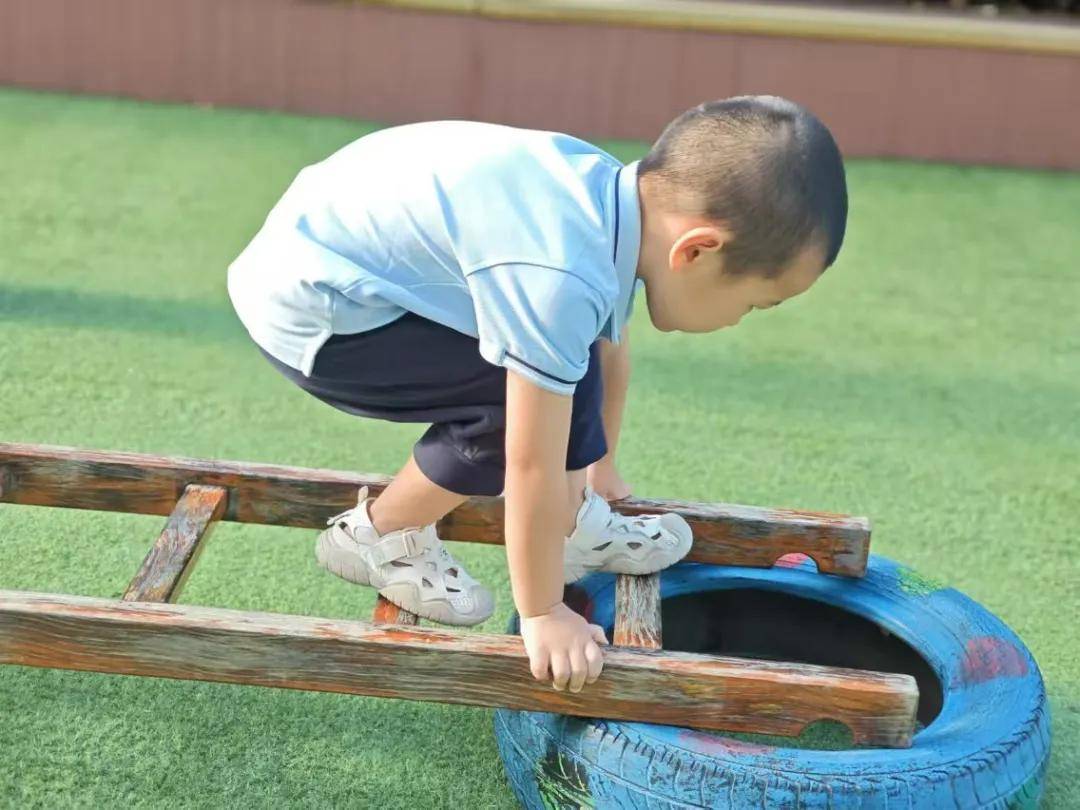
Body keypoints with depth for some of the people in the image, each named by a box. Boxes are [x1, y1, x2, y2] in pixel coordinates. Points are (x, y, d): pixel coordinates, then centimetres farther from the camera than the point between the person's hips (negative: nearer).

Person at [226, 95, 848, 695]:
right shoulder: (558, 280, -33)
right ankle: (382, 536, 2)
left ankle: (570, 525, 25)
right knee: (547, 397, -18)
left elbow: (610, 350, 13)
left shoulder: (619, 195, -4)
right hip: (307, 314, -9)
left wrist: (600, 470, 28)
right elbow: (532, 466, -27)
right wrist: (541, 615, -13)